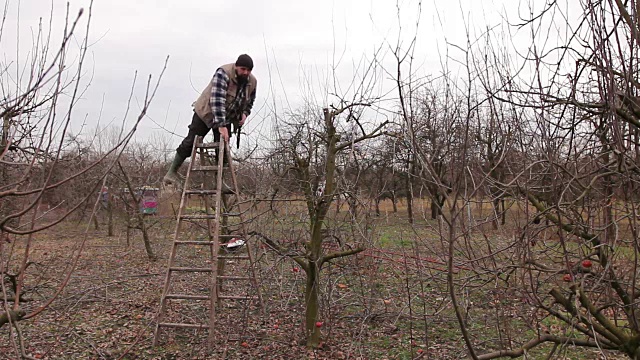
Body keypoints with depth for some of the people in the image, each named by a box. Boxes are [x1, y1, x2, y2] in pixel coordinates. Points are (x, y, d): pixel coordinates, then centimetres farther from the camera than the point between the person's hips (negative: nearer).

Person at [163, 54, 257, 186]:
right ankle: (172, 172, 12)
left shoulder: (252, 82, -7)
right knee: (190, 142, -2)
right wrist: (221, 125, -42)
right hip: (206, 112, -5)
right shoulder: (223, 73, -27)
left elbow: (250, 101, 13)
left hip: (226, 118, 5)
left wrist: (244, 113, -8)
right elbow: (217, 100, -36)